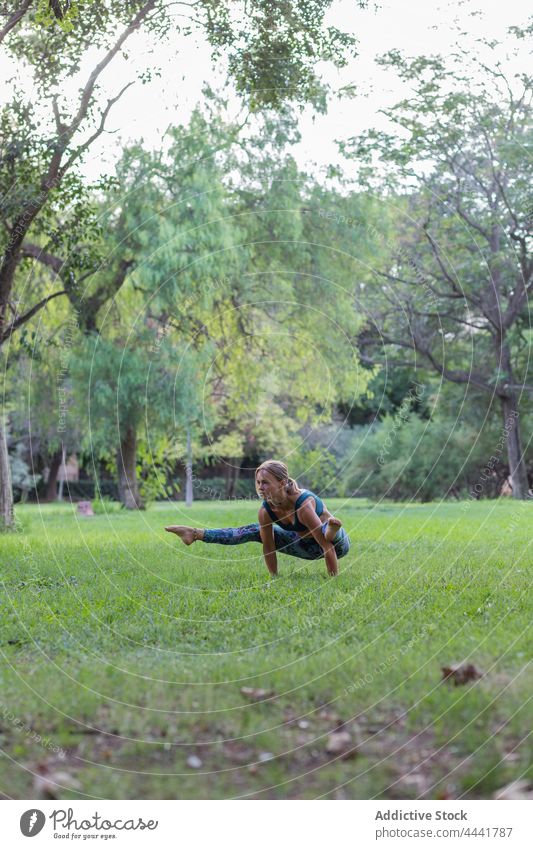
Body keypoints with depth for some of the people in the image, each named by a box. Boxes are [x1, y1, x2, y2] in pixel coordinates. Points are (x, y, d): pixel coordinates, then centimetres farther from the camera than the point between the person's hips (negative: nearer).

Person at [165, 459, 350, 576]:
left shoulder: (303, 505, -37)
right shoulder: (265, 511, -17)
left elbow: (326, 546, -37)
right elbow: (269, 548, -6)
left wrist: (334, 580, -36)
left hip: (337, 543, -6)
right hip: (307, 548, 6)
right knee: (255, 531, 4)